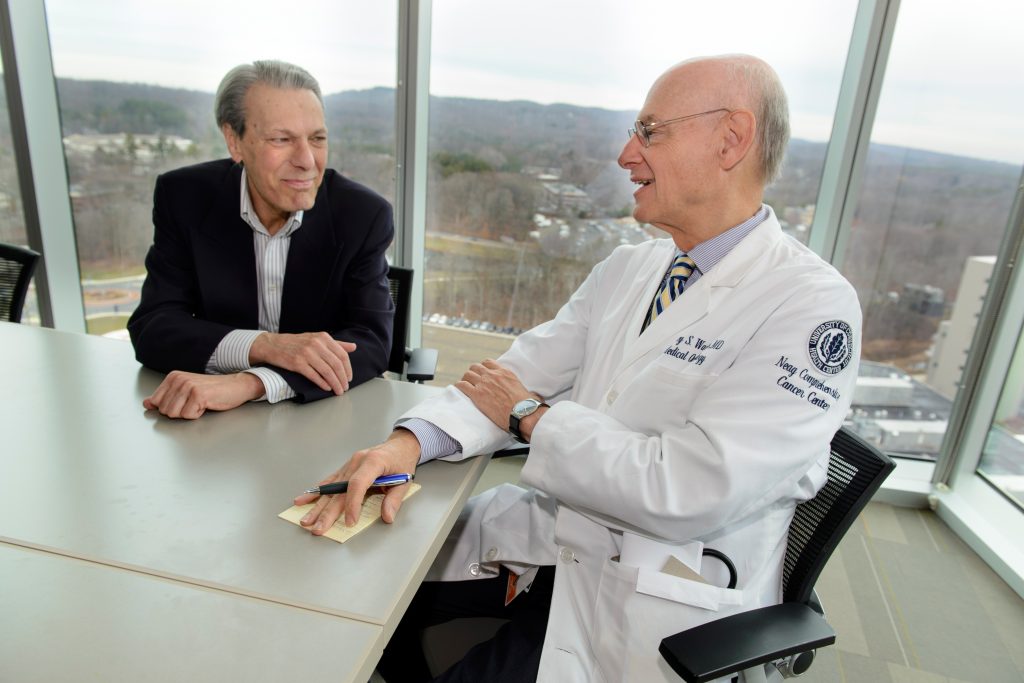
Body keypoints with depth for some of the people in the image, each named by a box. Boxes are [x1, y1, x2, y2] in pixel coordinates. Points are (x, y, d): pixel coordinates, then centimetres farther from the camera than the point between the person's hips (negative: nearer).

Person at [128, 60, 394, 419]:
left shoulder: (364, 214, -10)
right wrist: (264, 345, -27)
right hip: (214, 425, 0)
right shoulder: (184, 198, -5)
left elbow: (370, 341, -18)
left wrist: (247, 383, -32)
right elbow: (150, 327, -9)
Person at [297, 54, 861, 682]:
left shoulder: (814, 305, -18)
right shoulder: (626, 269, 6)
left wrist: (531, 416, -13)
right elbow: (523, 371, 0)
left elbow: (688, 490, -26)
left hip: (663, 592, -5)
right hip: (552, 528, 6)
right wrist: (407, 443, -17)